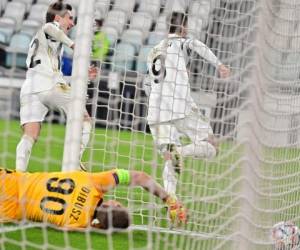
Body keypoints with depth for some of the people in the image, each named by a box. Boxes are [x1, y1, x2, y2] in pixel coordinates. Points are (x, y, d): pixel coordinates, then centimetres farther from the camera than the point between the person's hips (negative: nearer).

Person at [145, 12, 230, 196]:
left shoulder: (154, 51, 25)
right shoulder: (180, 43, 8)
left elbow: (148, 86, 30)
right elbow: (196, 45, -17)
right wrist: (219, 64, -24)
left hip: (156, 112, 5)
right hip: (182, 108, -5)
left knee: (169, 161, 7)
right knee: (211, 147, 1)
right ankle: (181, 151, -28)